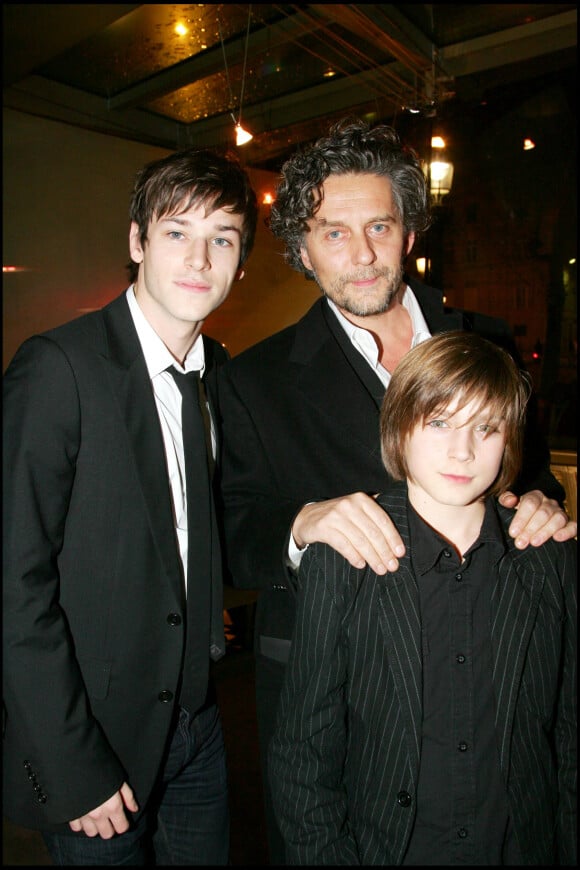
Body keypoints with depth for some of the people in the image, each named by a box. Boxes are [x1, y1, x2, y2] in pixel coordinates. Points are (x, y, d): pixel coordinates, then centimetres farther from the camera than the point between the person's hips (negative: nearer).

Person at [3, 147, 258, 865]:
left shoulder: (220, 372, 2)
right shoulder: (59, 366, -19)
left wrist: (211, 619, 3)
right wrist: (73, 770, -16)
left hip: (196, 721, 6)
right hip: (97, 734, -5)